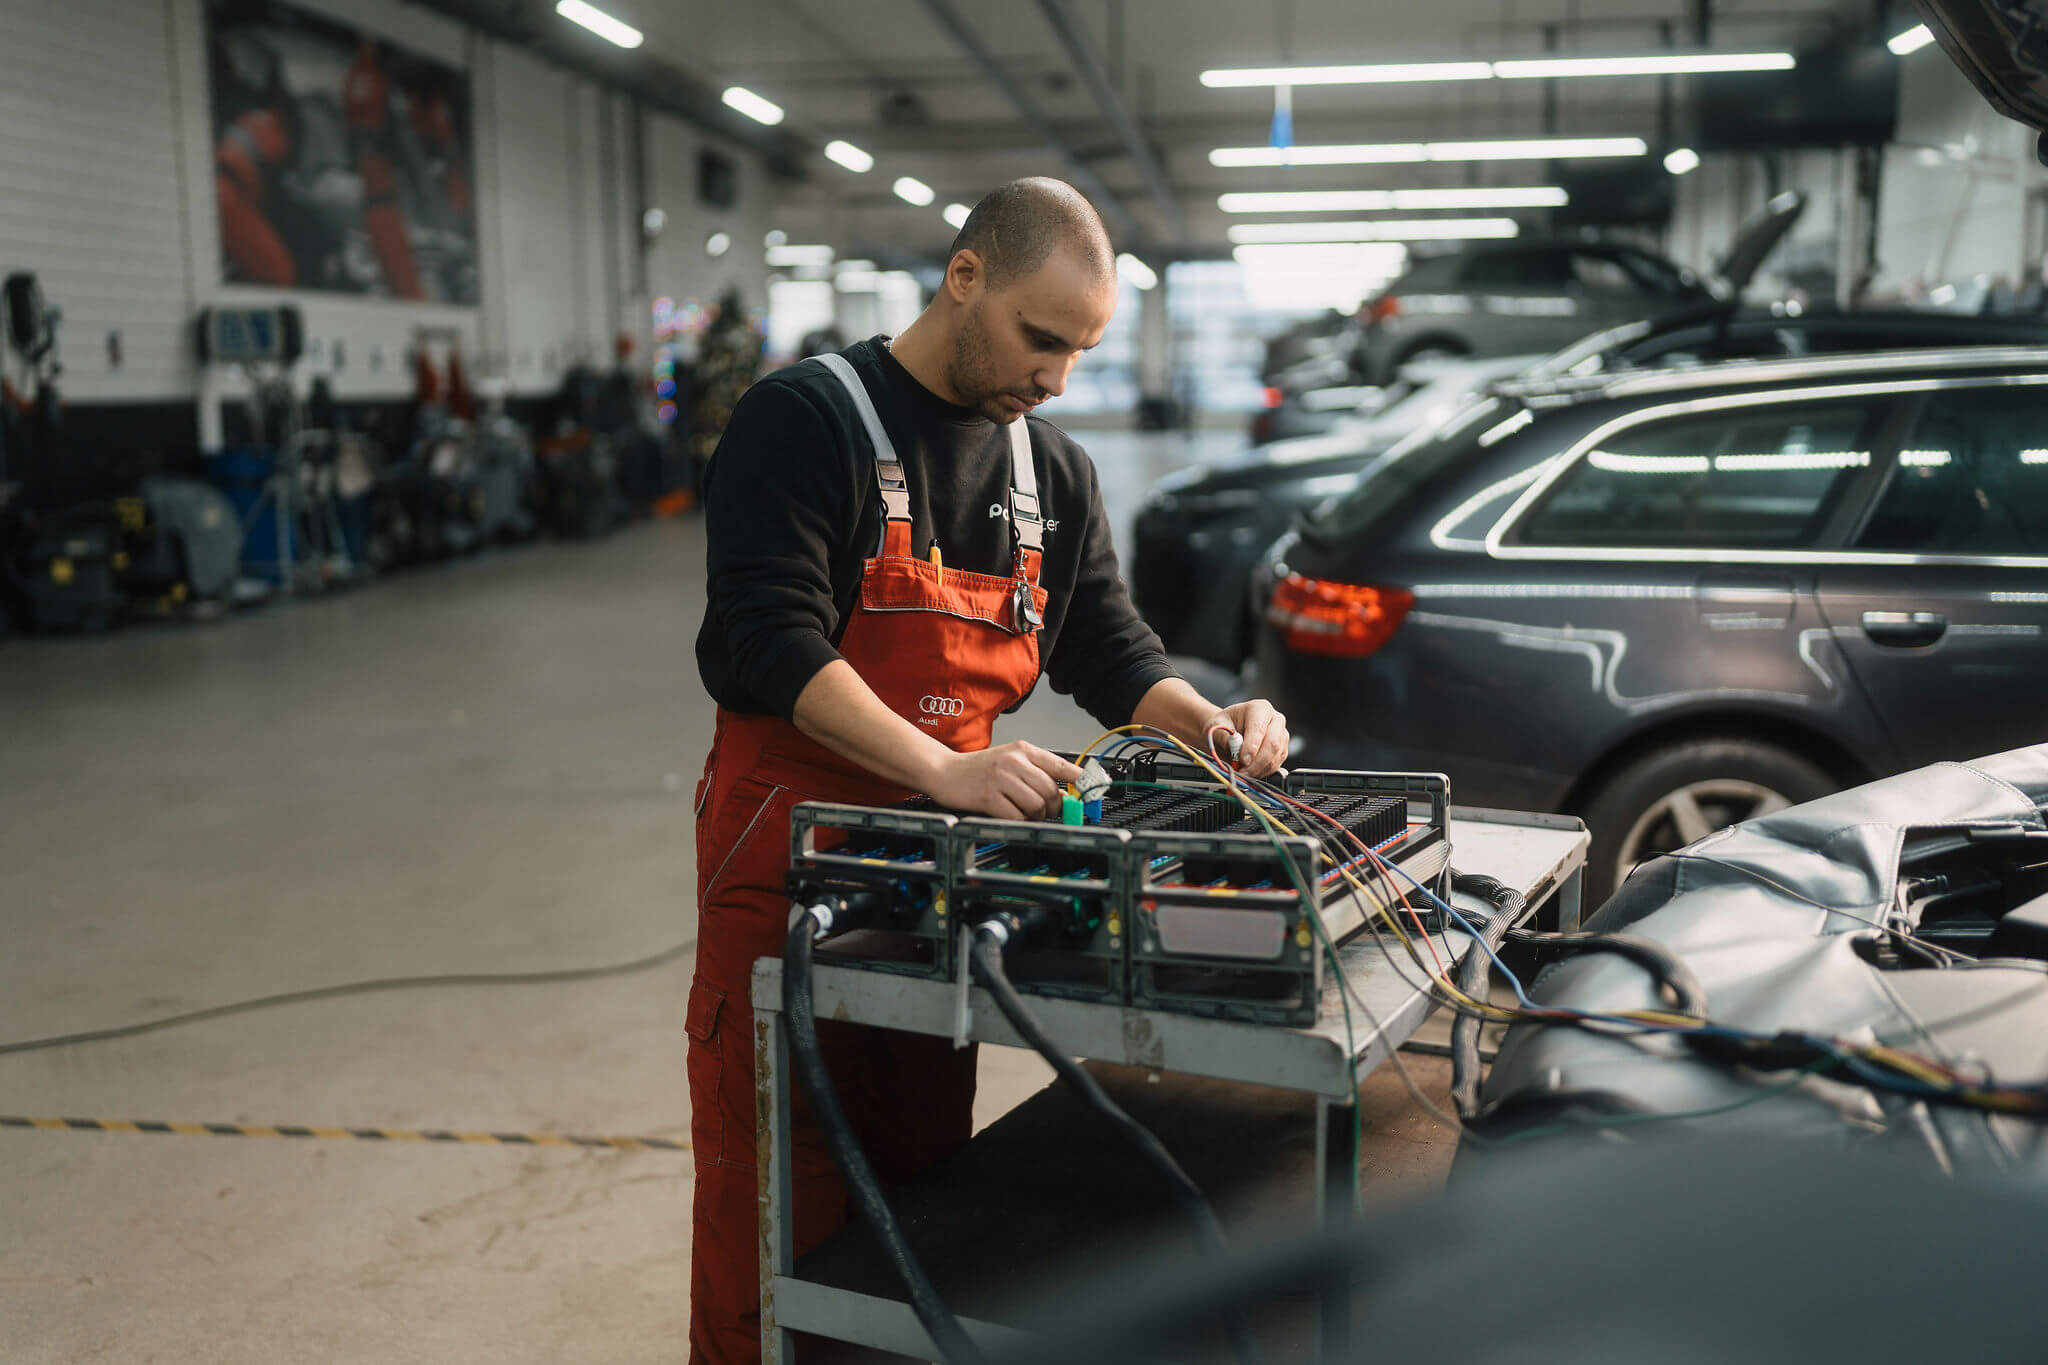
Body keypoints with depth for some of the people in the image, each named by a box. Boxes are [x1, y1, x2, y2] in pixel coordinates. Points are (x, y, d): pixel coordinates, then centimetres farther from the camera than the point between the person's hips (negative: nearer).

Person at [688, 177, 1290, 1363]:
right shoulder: (808, 420, -10)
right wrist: (945, 768, -30)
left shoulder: (1056, 472, 11)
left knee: (922, 1190, 16)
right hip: (789, 858, -6)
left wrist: (1209, 722, -5)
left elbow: (1110, 650, 15)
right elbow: (773, 642, -20)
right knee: (776, 1219, 2)